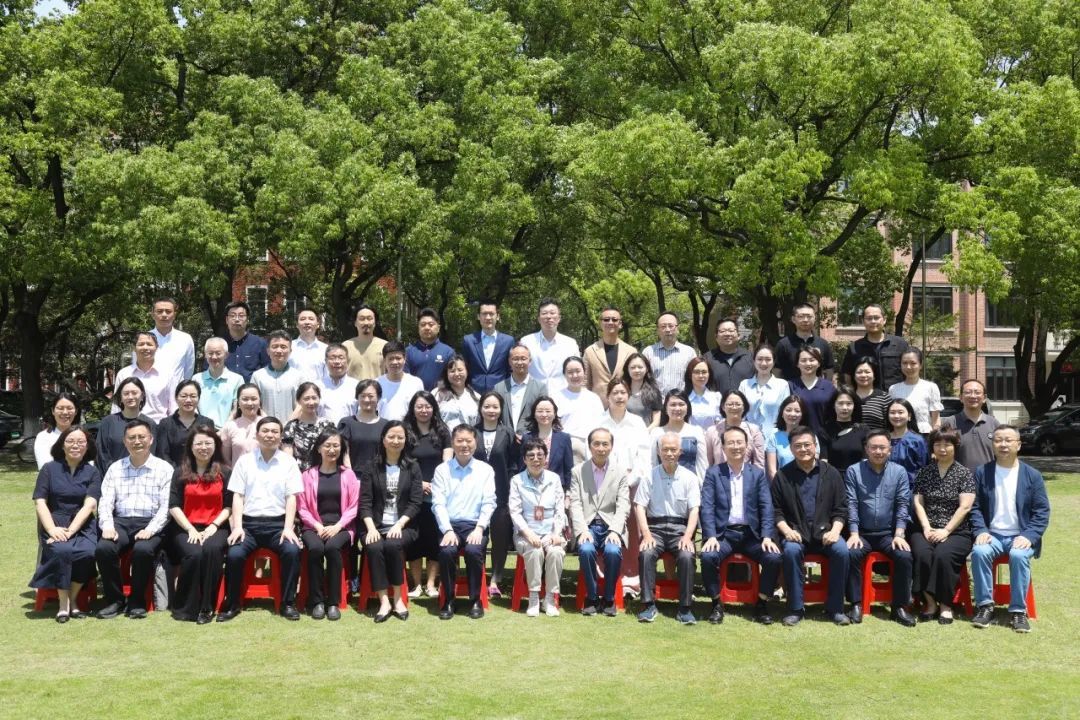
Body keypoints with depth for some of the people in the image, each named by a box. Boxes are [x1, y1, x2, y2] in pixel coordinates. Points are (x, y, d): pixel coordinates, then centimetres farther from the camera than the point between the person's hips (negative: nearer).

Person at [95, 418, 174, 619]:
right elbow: (105, 502, 9)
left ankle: (137, 602, -12)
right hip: (121, 522, 3)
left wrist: (150, 529, -17)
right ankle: (114, 599, -7)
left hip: (150, 525, -3)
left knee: (143, 549, -34)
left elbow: (166, 506, -2)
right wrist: (107, 525, -11)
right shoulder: (115, 468, 16)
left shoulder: (163, 468, 6)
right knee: (103, 548, -28)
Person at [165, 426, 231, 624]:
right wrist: (191, 529, -10)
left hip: (215, 527, 0)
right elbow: (174, 506, 2)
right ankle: (185, 608, -16)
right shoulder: (181, 472, 10)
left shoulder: (224, 472, 9)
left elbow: (229, 506, 5)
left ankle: (206, 607, -24)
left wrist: (213, 526, -11)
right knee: (194, 554, -32)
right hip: (186, 528, 0)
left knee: (212, 550, -34)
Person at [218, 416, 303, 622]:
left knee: (292, 550, -28)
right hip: (249, 522, 0)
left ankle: (288, 603, -11)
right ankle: (232, 603, -5)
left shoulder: (288, 462, 7)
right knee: (233, 554, -26)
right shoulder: (244, 460, 8)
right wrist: (237, 526, -8)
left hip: (277, 522, 0)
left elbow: (291, 497, 2)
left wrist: (288, 528, -11)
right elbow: (237, 496, 5)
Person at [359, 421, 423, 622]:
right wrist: (371, 527, -15)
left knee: (392, 545, -33)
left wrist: (399, 524, -15)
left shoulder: (412, 468, 8)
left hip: (403, 526, 0)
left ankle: (398, 598, -19)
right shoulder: (371, 467, 7)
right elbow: (364, 501, 0)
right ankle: (384, 601, -26)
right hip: (376, 526, 1)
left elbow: (416, 502, 0)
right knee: (374, 548, -32)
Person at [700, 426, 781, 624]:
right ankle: (717, 603, -8)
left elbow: (766, 507, 2)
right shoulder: (713, 473, 6)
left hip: (751, 534, 1)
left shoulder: (758, 473, 10)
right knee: (708, 556, -30)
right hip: (723, 533, -1)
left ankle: (761, 604, -2)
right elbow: (707, 508, -3)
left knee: (774, 558, -24)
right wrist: (711, 537, -17)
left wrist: (767, 537, -12)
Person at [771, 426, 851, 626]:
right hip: (796, 533, -1)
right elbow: (776, 510, 6)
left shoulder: (831, 473, 8)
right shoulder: (782, 476, 5)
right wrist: (787, 531, -12)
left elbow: (841, 509, 8)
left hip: (825, 531, 1)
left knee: (842, 551, -29)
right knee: (791, 551, -34)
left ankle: (835, 608, -13)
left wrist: (835, 531, -10)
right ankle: (795, 608, -20)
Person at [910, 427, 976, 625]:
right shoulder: (924, 472, 12)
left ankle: (945, 604, -17)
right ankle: (929, 601, -16)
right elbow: (918, 502, 6)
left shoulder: (965, 474, 3)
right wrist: (927, 528, -9)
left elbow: (965, 507, -5)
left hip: (957, 532, -2)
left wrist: (945, 531, -14)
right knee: (922, 554, -30)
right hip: (926, 530, 2)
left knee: (943, 554, -33)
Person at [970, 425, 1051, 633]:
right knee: (979, 552, -30)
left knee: (1019, 555, -33)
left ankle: (1018, 610, -22)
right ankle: (985, 606, -19)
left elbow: (1042, 512, 0)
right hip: (992, 534, 1)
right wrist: (981, 531, -12)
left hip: (1021, 536, -1)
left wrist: (1029, 536, -14)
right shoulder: (982, 473, 6)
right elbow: (975, 507, 4)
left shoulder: (1033, 475, 4)